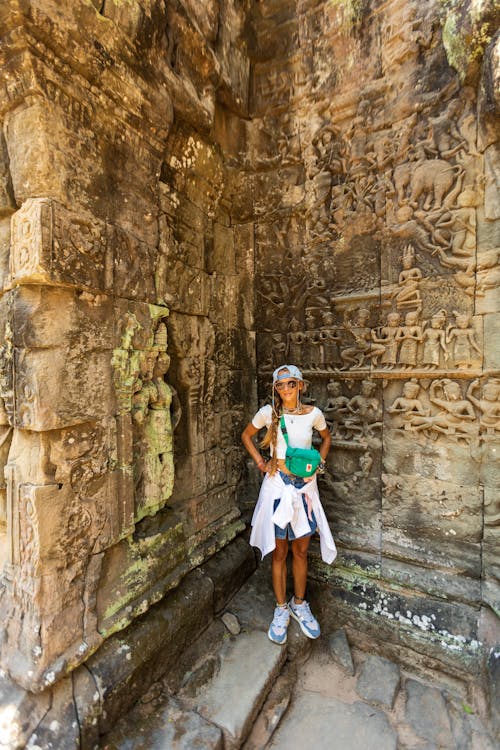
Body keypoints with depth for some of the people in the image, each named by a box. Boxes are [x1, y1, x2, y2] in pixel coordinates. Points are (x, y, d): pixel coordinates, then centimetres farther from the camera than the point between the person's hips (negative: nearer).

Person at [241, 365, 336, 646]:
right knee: (279, 552, 12)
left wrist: (320, 462, 4)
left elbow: (327, 437, 15)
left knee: (301, 551, 16)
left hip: (305, 486, 2)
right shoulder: (268, 412, -8)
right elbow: (247, 435, 7)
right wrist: (260, 462, -1)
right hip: (277, 485, -1)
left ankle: (300, 604, 39)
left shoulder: (313, 413, -5)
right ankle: (282, 609, 33)